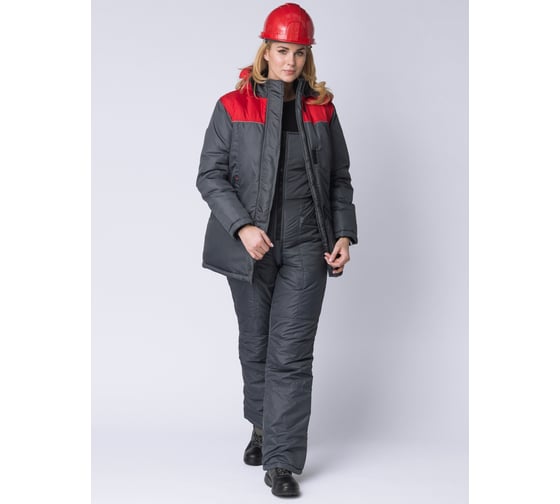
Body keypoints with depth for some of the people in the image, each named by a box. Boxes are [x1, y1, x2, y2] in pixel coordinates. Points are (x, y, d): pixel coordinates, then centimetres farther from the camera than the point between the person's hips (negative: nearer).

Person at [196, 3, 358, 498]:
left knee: (291, 354, -5)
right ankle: (263, 426, 37)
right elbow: (210, 175, -4)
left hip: (306, 247, 0)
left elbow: (340, 179, 12)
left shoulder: (321, 108, 7)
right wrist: (242, 226, -16)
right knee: (255, 346, 13)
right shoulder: (234, 106, -1)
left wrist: (344, 234, 1)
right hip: (250, 245, 0)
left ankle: (282, 461, 0)